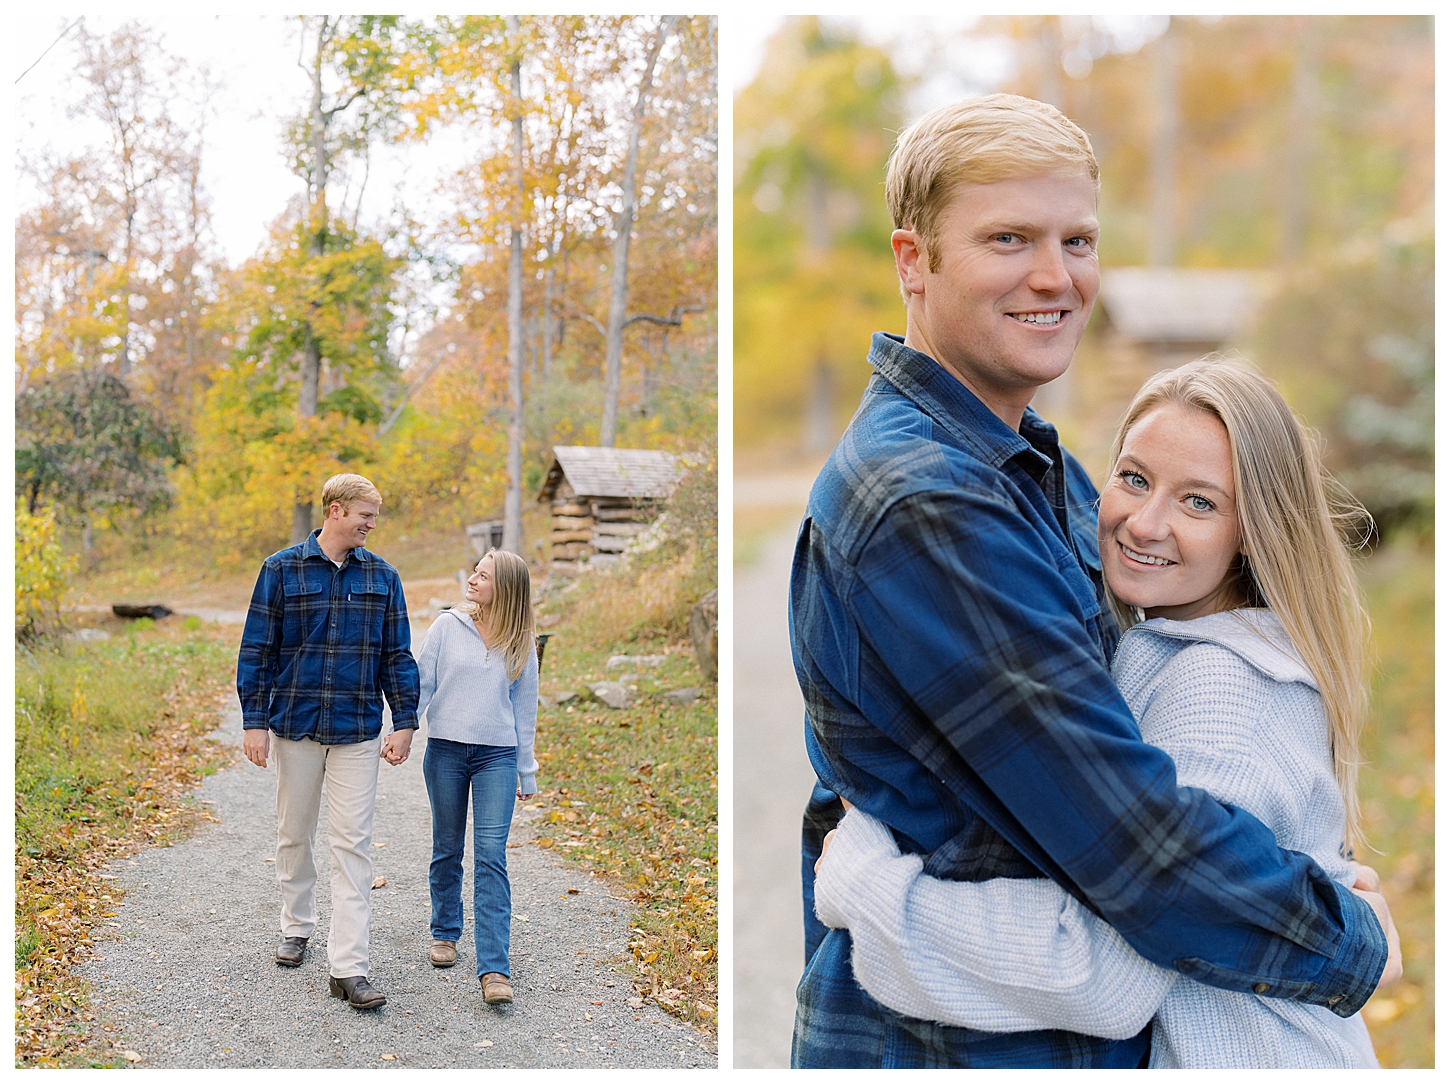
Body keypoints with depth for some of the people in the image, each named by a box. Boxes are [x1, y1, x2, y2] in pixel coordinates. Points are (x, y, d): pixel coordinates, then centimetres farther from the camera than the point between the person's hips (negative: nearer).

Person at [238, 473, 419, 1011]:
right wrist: (254, 721, -4)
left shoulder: (382, 577, 5)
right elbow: (257, 650, 1)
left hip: (357, 731, 0)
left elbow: (397, 655, 8)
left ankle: (347, 967, -4)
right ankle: (297, 926, 37)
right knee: (294, 834, 14)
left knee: (352, 845, -4)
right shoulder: (281, 570, -1)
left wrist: (404, 722, 1)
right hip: (294, 725, 0)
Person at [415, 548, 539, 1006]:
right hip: (445, 750, 1)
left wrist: (526, 771, 13)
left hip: (497, 756, -1)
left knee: (491, 855, -8)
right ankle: (445, 933, 34)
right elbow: (422, 684, 4)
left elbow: (524, 707, 10)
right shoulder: (448, 626, 1)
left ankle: (494, 968, -11)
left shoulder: (520, 644, 4)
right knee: (447, 849, 12)